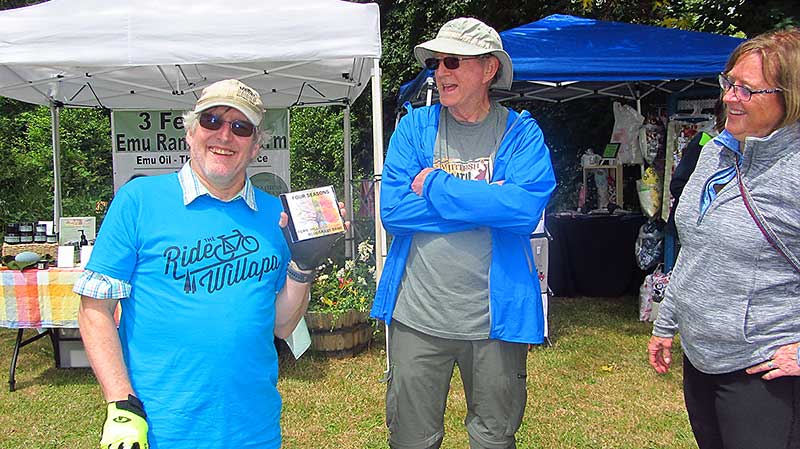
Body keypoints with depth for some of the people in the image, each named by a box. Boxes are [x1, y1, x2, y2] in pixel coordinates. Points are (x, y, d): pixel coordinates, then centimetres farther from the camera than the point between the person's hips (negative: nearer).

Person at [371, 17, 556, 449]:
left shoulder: (521, 132, -1)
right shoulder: (414, 126, 2)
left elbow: (526, 208, -20)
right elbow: (392, 210, -11)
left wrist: (434, 187, -16)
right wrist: (487, 202, -15)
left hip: (495, 317, 0)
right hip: (417, 316, 1)